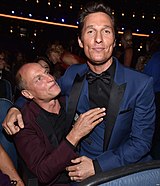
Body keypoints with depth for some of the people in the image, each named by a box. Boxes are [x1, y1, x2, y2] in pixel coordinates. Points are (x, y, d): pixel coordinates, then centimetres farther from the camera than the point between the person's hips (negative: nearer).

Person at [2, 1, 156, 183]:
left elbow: (141, 142, -9)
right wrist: (15, 109, -1)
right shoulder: (72, 75, -1)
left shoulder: (142, 84, -10)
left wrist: (97, 166, -18)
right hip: (80, 166, 1)